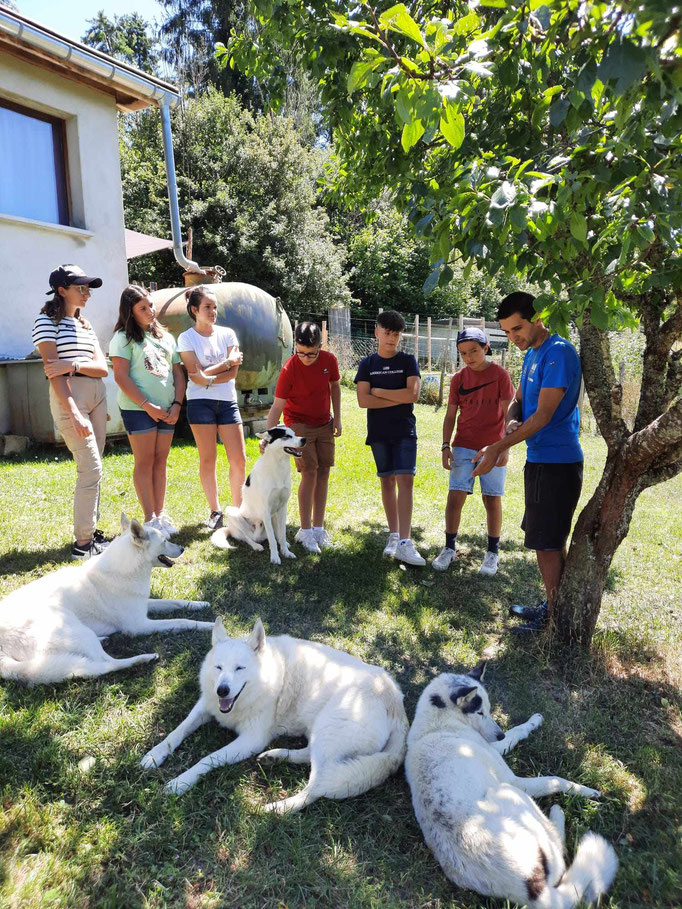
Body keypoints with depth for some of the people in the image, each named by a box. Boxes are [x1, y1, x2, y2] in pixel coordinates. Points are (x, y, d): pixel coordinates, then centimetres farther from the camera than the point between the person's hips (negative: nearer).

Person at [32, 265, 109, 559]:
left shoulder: (85, 324, 17)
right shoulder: (47, 320, -3)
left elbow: (103, 368, 6)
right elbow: (53, 371, -13)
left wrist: (73, 364, -15)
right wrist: (73, 413, -22)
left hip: (96, 394, 7)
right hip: (69, 397, -7)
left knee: (91, 468, 9)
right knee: (92, 468, -11)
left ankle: (90, 530, 18)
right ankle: (83, 542, -3)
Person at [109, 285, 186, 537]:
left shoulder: (165, 336, 15)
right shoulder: (124, 337, -1)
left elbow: (178, 373, 13)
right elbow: (121, 377, -9)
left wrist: (177, 404, -1)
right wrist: (148, 406, -13)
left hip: (167, 409, 5)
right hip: (139, 409, -5)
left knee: (160, 461, 8)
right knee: (145, 462, -2)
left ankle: (160, 513, 16)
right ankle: (150, 518, 4)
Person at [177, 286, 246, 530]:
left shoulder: (227, 334, 7)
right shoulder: (186, 338, 0)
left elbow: (234, 372, -1)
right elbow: (196, 375, -8)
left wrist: (209, 379, -15)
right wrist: (228, 362, -7)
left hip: (227, 401, 2)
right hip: (200, 402, -2)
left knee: (239, 459, -2)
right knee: (208, 459, 1)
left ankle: (238, 509, 13)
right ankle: (215, 511, 13)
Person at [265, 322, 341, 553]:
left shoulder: (329, 360, -10)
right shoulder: (289, 369, -21)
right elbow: (277, 406, -19)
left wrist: (337, 417, 3)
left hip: (324, 424, 5)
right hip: (299, 424, -4)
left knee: (323, 473, 4)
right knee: (310, 473, -11)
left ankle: (318, 527, 15)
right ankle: (305, 531, 0)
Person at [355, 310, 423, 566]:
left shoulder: (408, 361, 3)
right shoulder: (367, 364, 5)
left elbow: (413, 394, -12)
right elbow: (363, 400, -7)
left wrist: (378, 392, -7)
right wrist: (399, 398, -10)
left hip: (405, 430, -2)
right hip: (378, 432, 2)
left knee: (405, 479, -11)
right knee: (387, 480, 7)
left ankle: (405, 542, -13)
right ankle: (394, 535, 18)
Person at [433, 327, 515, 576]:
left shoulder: (500, 375, -3)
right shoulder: (458, 378, 5)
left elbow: (508, 413, -5)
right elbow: (450, 415, 8)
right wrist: (445, 446, 0)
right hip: (463, 446, 2)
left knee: (492, 499, 3)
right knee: (455, 496, -3)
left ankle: (493, 553, 16)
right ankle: (449, 548, 10)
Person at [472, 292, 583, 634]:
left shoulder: (559, 353, -17)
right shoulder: (531, 354, 12)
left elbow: (543, 415, -21)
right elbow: (518, 400, 16)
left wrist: (497, 448, -22)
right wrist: (512, 422, -8)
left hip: (556, 463, -9)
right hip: (539, 459, 9)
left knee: (546, 542, -2)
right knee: (551, 540, 17)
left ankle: (555, 617, 13)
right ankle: (553, 605, 31)